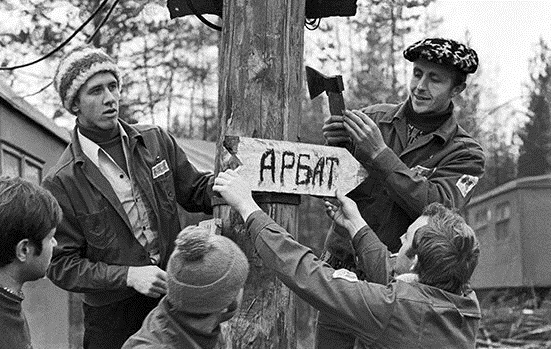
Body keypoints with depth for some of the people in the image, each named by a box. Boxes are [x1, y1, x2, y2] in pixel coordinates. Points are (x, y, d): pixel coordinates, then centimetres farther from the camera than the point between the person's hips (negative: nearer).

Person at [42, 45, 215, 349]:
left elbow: (195, 192, 11)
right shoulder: (60, 183, -11)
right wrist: (127, 276, -20)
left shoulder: (155, 141, 2)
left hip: (174, 297, 4)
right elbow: (61, 265, -10)